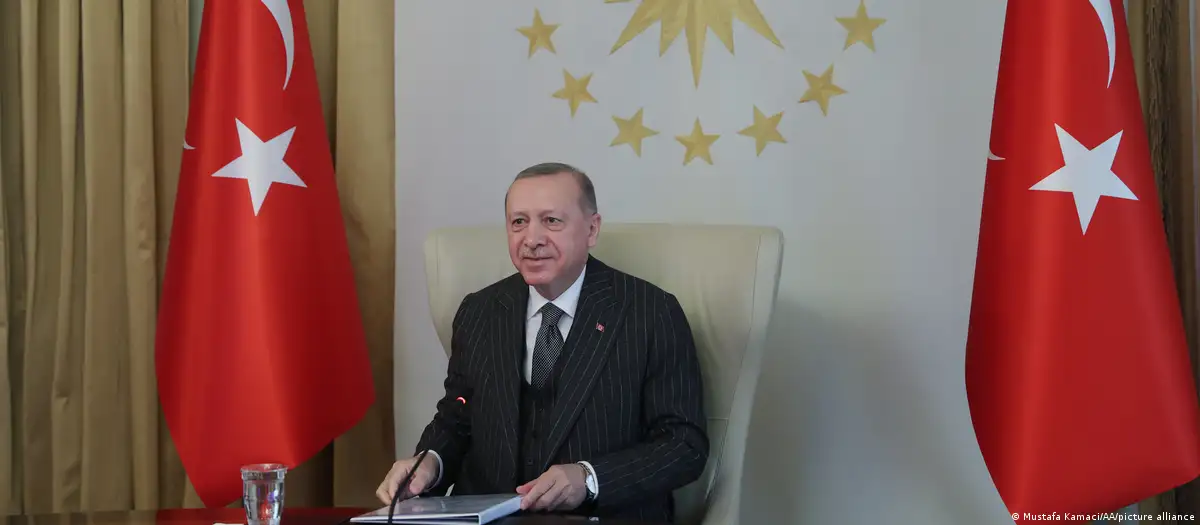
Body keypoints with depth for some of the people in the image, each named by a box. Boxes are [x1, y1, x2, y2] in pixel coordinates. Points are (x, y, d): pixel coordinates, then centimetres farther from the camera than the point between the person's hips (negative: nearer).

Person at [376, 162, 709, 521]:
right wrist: (430, 462, -5)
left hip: (609, 517, -3)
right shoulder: (478, 313, 10)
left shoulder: (653, 314, -3)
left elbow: (687, 444, -5)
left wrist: (589, 478, -19)